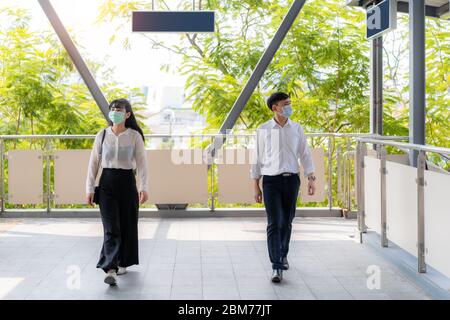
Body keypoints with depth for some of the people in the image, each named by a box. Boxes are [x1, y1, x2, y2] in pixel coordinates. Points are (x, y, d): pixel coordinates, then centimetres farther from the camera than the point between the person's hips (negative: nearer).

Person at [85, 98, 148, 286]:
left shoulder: (135, 136, -1)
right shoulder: (102, 135, 4)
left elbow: (141, 163, -5)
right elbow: (94, 163, 7)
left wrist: (143, 188, -16)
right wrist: (89, 188, 2)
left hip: (127, 183, 0)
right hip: (106, 185, 0)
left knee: (127, 226, 8)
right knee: (111, 228, -10)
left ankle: (122, 263, 29)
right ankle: (110, 270, -17)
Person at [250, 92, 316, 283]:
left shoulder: (297, 129, 6)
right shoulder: (263, 130, 1)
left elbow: (305, 155, 7)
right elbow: (257, 159, 4)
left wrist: (311, 179, -5)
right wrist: (256, 187, 2)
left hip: (291, 179, 3)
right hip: (271, 181, -2)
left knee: (287, 222, 11)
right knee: (274, 223, -10)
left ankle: (283, 255, 33)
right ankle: (276, 267, -12)